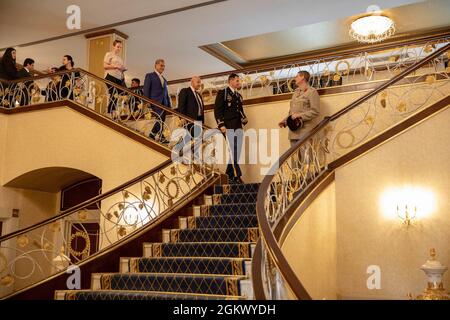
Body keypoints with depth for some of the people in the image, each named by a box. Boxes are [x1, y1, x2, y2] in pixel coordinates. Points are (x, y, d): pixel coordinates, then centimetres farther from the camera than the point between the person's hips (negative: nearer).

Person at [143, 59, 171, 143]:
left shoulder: (164, 79, 27)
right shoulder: (149, 76, 7)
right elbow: (146, 90, -2)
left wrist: (169, 105, 13)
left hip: (164, 103, 7)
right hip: (155, 101, -7)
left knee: (161, 120, 0)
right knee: (160, 118, -20)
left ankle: (152, 135, 5)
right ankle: (161, 137, -18)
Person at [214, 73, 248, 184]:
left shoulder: (238, 96, 20)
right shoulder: (222, 93, 0)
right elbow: (217, 110, -7)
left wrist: (244, 119, 5)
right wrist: (221, 125, -15)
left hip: (238, 127, 7)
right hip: (228, 127, -7)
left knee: (237, 153, 5)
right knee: (233, 151, -9)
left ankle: (230, 175, 12)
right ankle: (237, 176, -8)